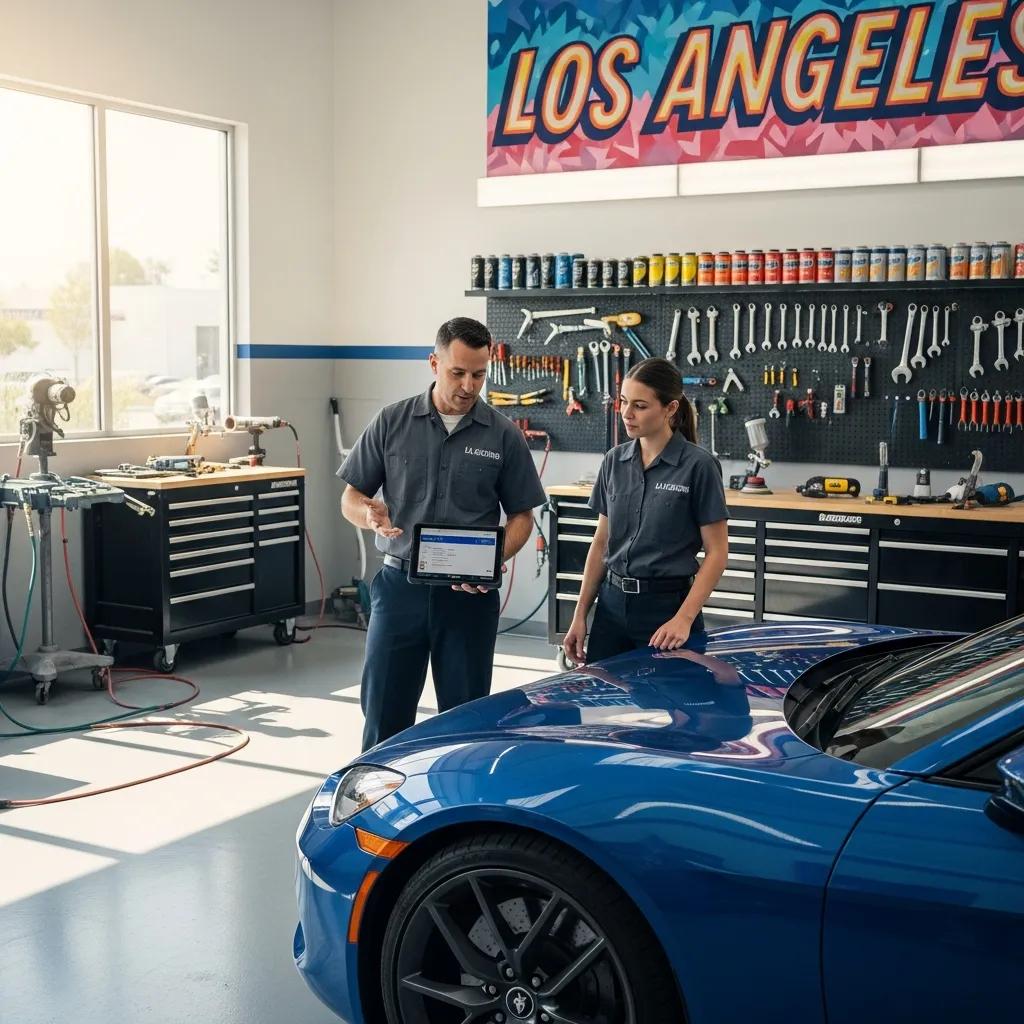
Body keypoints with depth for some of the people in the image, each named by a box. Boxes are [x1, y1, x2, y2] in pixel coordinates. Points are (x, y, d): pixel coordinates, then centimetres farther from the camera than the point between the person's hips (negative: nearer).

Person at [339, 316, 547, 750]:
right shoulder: (392, 422, 2)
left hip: (470, 595, 0)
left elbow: (521, 515, 6)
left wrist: (495, 559, -14)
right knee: (383, 715, 5)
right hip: (399, 584, 0)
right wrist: (370, 514, -17)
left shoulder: (504, 436, 2)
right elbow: (351, 498, 6)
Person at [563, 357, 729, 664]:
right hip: (612, 604, 5)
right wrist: (580, 616, 7)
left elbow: (716, 552, -8)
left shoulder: (698, 465, -10)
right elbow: (601, 543, 11)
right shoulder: (615, 461, 6)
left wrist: (684, 619, -17)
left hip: (666, 606, -5)